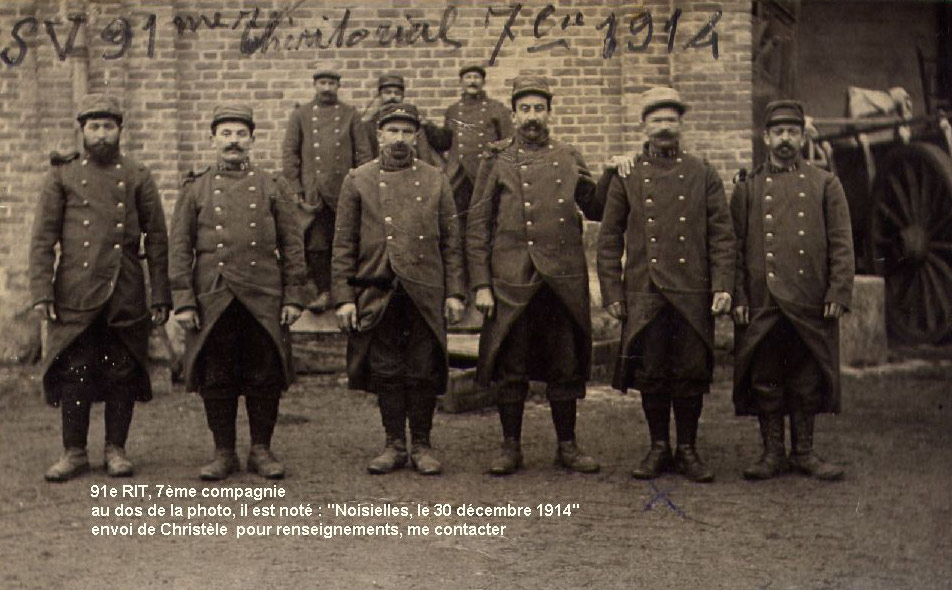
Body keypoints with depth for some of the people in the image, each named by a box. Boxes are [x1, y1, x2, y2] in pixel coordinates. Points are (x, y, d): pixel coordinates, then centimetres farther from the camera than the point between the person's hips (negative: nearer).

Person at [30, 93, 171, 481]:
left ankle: (116, 450, 17)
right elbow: (43, 238, 3)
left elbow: (157, 240, 6)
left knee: (122, 373, 5)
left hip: (126, 296, 1)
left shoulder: (138, 178, 8)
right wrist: (42, 292, -6)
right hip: (76, 294, -1)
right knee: (74, 372, 0)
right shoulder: (62, 176, 6)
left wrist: (160, 296, 0)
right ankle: (74, 452, 12)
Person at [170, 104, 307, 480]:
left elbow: (292, 246, 7)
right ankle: (224, 453, 17)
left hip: (264, 301, 0)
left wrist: (293, 297, 0)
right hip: (212, 302, 0)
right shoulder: (195, 189, 7)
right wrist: (183, 301, -4)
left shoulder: (273, 188, 8)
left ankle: (261, 450, 17)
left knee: (265, 379, 4)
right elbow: (180, 248, 4)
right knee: (216, 380, 5)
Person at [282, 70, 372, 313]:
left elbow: (363, 153, 8)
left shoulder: (350, 115, 9)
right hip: (312, 191, 0)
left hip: (343, 191, 0)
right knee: (315, 243, -2)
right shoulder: (300, 115, 8)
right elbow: (289, 153, 5)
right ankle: (323, 291, 8)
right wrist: (296, 189, -2)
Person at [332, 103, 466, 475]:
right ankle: (395, 445, 18)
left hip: (425, 293, 0)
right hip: (378, 295, 0)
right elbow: (343, 245, 3)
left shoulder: (435, 180, 7)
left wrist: (454, 293, 1)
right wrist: (344, 298, -3)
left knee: (424, 372, 4)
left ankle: (422, 445, 17)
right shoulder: (357, 181, 4)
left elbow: (451, 242, 7)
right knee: (386, 372, 6)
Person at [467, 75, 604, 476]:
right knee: (509, 370, 4)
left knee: (566, 368, 8)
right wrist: (481, 285, -5)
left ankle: (567, 446, 21)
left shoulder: (568, 159, 10)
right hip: (512, 283, -2)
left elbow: (597, 212, 15)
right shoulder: (497, 161, 4)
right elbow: (477, 227, 1)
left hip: (565, 283, 2)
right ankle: (511, 447, 17)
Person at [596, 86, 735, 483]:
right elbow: (609, 238, 6)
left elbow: (722, 235, 5)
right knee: (650, 375, 5)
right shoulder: (626, 175, 6)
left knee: (691, 375, 4)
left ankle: (687, 450, 17)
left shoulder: (703, 175, 7)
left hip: (693, 294, 0)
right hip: (643, 294, 0)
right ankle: (659, 448, 19)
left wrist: (723, 286, -5)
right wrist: (611, 293, 0)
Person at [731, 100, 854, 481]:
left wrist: (839, 293, -6)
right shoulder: (747, 188, 8)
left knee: (807, 382, 7)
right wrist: (737, 298, -3)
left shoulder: (825, 185, 7)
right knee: (765, 382, 5)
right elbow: (735, 247, 5)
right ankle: (773, 453, 16)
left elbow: (841, 245, 4)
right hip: (761, 304, 0)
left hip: (811, 306, 0)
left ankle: (804, 453, 19)